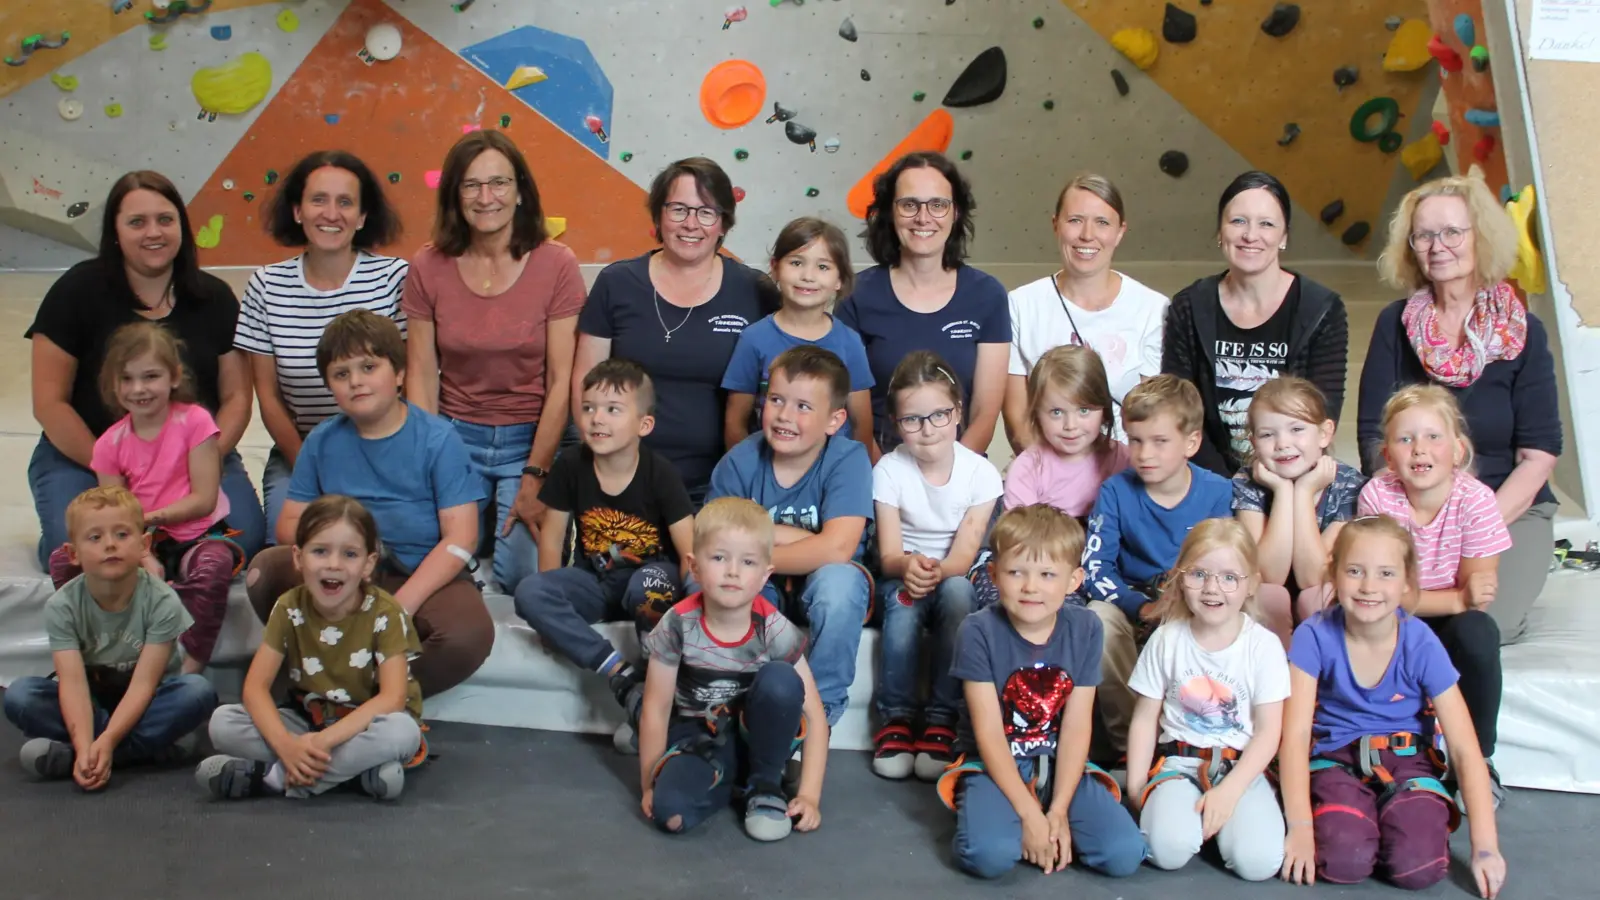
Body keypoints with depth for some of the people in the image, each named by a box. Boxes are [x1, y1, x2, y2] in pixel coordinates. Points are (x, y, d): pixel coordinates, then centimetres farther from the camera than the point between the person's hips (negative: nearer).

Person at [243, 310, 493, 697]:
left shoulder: (438, 439, -6)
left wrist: (401, 605, -22)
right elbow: (289, 523, 7)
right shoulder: (322, 441, 6)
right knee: (265, 570, -22)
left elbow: (460, 538, -12)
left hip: (426, 577, -3)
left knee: (470, 635, -35)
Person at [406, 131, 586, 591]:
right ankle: (480, 522, 20)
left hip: (531, 439, -2)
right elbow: (422, 376, 1)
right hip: (455, 437, 2)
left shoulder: (556, 264, -7)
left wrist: (534, 479, -12)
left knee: (526, 576, -16)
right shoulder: (428, 267, 1)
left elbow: (561, 381, -8)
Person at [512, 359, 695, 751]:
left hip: (648, 577, -3)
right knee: (528, 592, -25)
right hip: (594, 580, 4)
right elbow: (552, 534, 1)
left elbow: (690, 552, -18)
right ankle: (624, 679, -33)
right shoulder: (570, 464, -8)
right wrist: (552, 598, -8)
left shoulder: (659, 473, -16)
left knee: (652, 581, -39)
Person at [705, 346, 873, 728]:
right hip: (761, 591, 2)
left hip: (820, 588, -2)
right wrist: (802, 538, -21)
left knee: (837, 578, -35)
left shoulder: (848, 459, -19)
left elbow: (836, 550, -30)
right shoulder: (740, 461, -11)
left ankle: (821, 707, -13)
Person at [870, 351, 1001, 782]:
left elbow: (965, 553, -15)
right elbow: (888, 555, -13)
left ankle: (941, 721, -27)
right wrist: (907, 566, -38)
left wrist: (937, 570, -39)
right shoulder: (889, 470, -9)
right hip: (902, 575, 0)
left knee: (956, 591, -35)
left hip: (956, 577, 0)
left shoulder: (981, 473, -10)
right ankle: (897, 717, -20)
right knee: (902, 602, -35)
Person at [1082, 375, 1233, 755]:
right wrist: (1142, 607, -26)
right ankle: (1130, 740, -20)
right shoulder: (1116, 491, -7)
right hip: (1131, 604, 0)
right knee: (1100, 618, -31)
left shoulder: (1217, 492, -7)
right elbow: (1095, 566, -11)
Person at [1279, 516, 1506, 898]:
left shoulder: (1421, 645, -12)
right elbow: (1296, 734, -14)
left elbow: (1465, 749, -11)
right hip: (1336, 758, 0)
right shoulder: (1314, 637, -13)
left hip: (1405, 759, 1)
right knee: (1343, 860, -28)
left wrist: (1485, 847, -17)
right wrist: (1300, 826, -24)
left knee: (1419, 865, -25)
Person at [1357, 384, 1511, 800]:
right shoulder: (1377, 496, -17)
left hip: (1451, 624, 1)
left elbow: (1481, 591, -14)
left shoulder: (1475, 500, -16)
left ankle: (1478, 760, -11)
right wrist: (1459, 598, -31)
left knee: (1478, 633, -31)